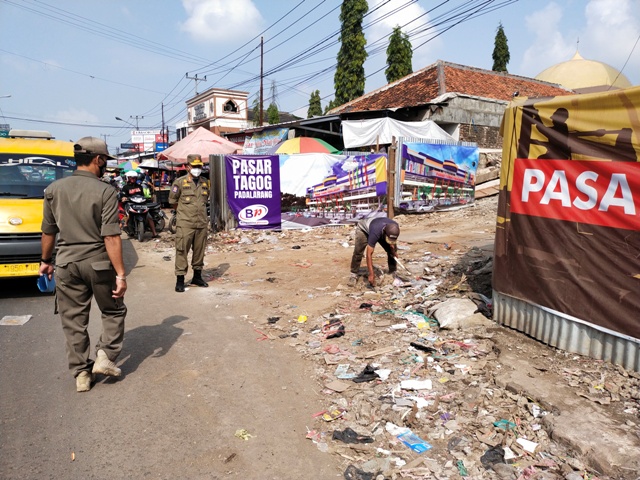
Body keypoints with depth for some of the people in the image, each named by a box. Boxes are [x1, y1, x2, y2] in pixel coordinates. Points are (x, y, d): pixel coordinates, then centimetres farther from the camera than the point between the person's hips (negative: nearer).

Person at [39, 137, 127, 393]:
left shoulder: (54, 189, 1)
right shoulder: (106, 191, -13)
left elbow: (48, 231, 8)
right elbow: (111, 237, -18)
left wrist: (46, 260, 22)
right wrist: (120, 274, -15)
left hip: (66, 264, 4)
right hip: (99, 263, -4)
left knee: (73, 320, 14)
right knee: (114, 312, 19)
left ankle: (81, 373, 22)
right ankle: (105, 356, 9)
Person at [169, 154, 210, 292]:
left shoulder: (205, 183, 11)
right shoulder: (180, 182, -3)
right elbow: (172, 201, 3)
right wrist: (184, 211, 7)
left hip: (202, 223, 5)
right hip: (185, 224, -4)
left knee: (199, 250, 11)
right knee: (182, 250, -3)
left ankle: (197, 277, 24)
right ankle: (180, 280, 4)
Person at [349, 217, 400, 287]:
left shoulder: (395, 227, -31)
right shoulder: (375, 233, -47)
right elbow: (369, 254, -44)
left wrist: (393, 251, -18)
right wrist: (371, 274, -45)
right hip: (364, 228, -5)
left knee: (392, 251, -8)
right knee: (358, 252, -23)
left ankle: (392, 273, 5)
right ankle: (354, 275, -10)